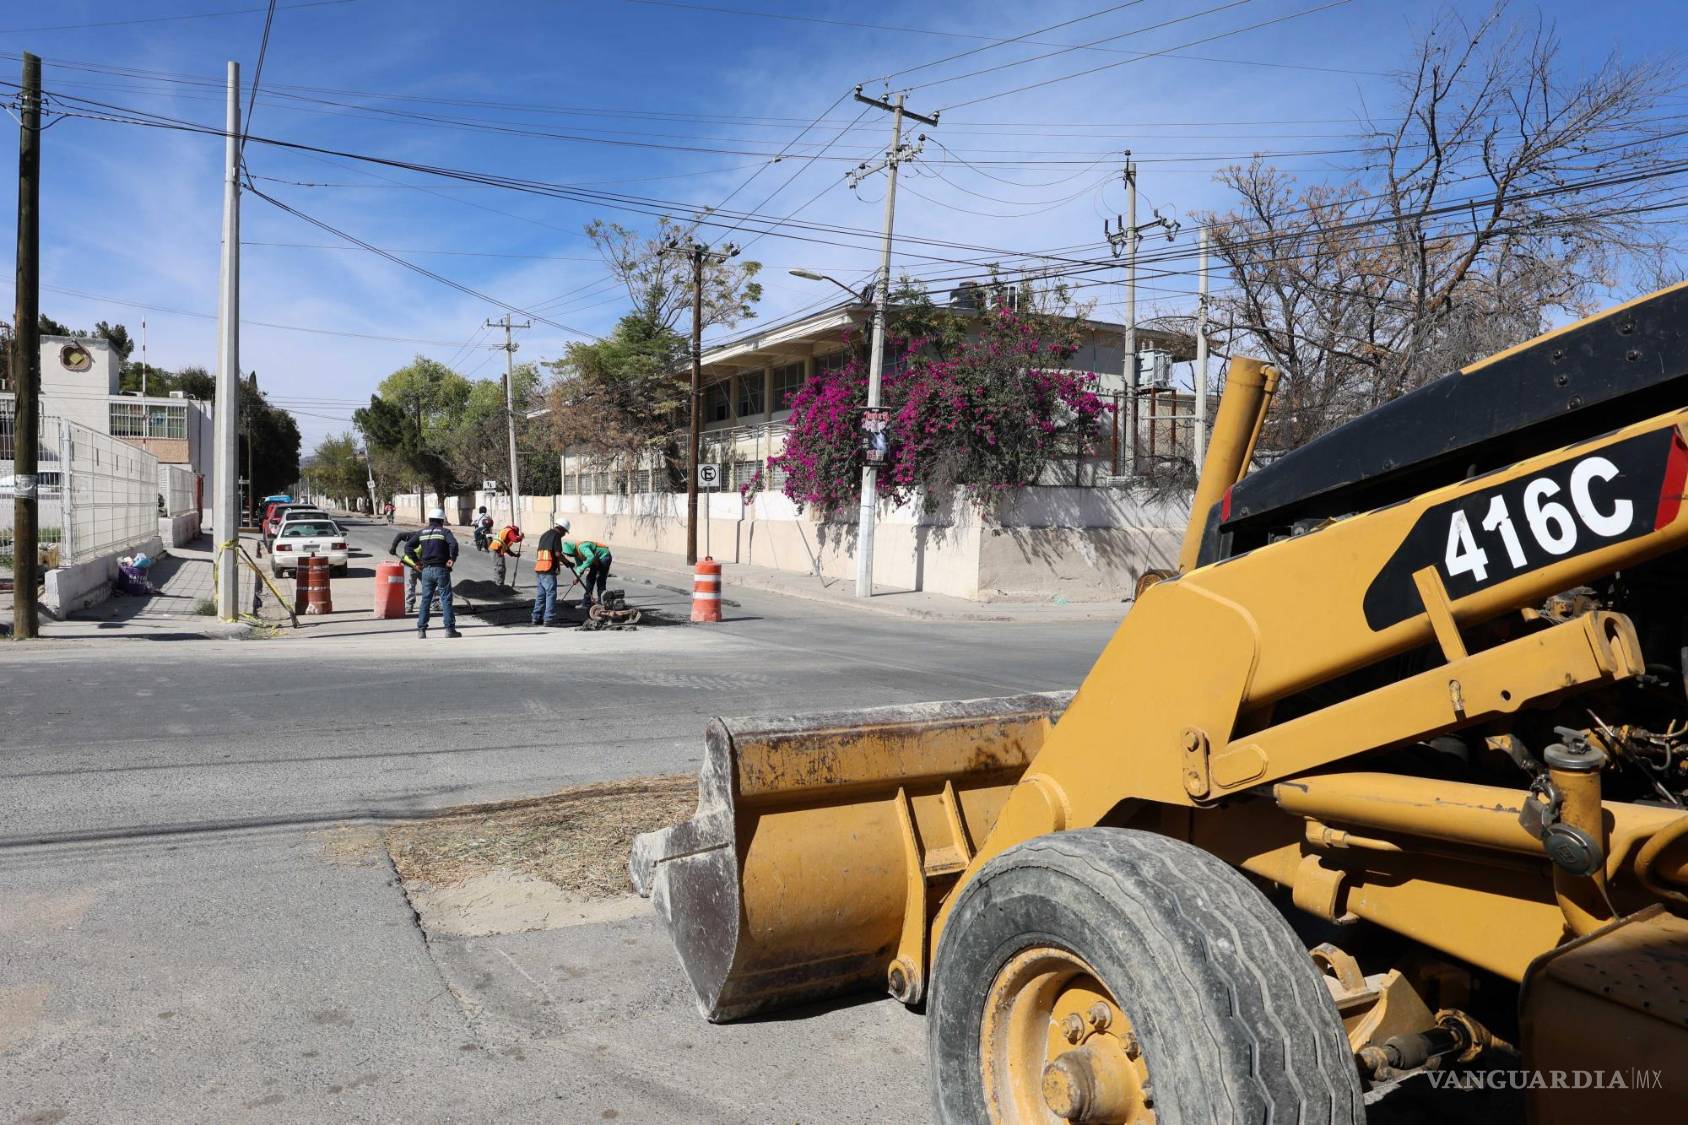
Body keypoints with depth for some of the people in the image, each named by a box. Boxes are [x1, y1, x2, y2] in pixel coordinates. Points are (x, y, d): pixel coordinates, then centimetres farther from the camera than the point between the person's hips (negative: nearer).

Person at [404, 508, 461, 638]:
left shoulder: (421, 532, 10)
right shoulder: (444, 532, -3)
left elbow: (408, 547, 4)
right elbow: (453, 543, -21)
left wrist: (416, 561, 8)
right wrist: (452, 559, -11)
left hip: (426, 570, 4)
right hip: (441, 569, -4)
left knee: (425, 599, 9)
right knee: (446, 599, 1)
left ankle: (421, 630, 7)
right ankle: (450, 629, 0)